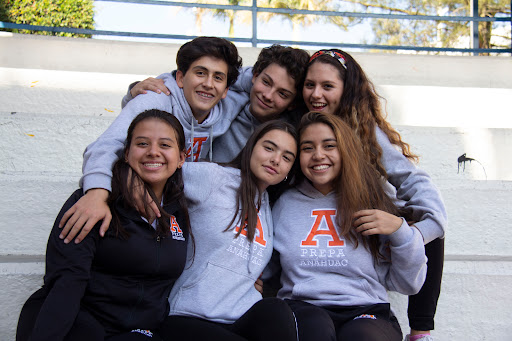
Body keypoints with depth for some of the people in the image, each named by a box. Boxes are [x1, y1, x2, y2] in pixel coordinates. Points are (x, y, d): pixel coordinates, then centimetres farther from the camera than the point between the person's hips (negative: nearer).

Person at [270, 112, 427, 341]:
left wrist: (399, 230, -5)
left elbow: (408, 285, 8)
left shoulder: (373, 205, 10)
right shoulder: (284, 204, 13)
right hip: (302, 309, 1)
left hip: (366, 313, 0)